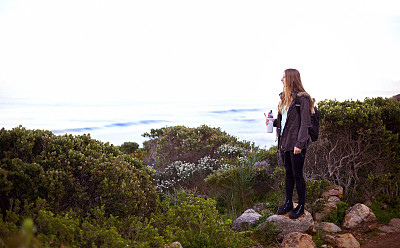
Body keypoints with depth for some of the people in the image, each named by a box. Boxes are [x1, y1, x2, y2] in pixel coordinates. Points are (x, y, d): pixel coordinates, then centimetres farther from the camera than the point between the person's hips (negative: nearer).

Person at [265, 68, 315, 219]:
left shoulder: (302, 98, -12)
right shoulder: (284, 97, 12)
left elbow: (304, 123, -14)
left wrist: (299, 143, -18)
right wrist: (274, 122, 0)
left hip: (296, 143, -7)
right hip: (284, 141, 8)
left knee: (297, 174, 1)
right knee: (288, 173, 15)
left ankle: (301, 206, 14)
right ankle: (288, 203, 26)